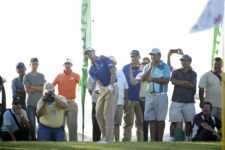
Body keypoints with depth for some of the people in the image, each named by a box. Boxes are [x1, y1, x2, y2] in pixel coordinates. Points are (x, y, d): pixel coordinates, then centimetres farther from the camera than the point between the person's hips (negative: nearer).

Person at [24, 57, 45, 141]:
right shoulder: (27, 76, 3)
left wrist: (32, 87, -8)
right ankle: (33, 139, 4)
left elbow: (44, 88, -2)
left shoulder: (41, 76, 9)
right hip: (31, 103, -2)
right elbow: (27, 90, -6)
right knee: (31, 123, -2)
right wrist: (38, 88, -5)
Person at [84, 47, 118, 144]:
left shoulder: (104, 60, -3)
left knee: (108, 113, -13)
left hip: (112, 88, -6)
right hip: (102, 90, 6)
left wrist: (111, 86, -21)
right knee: (99, 113, 4)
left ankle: (109, 138, -13)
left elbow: (113, 72, -12)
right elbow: (98, 82, -6)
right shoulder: (91, 70, 7)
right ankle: (104, 136, 16)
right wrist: (104, 88, -27)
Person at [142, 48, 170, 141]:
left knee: (160, 119, -2)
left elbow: (166, 80, -10)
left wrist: (152, 79, -9)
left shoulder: (164, 66, 0)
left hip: (161, 95, -4)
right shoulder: (147, 67, 14)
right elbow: (143, 79, 1)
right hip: (150, 95, 4)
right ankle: (153, 140, 2)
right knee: (151, 119, 1)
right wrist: (150, 68, -7)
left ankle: (159, 140, 0)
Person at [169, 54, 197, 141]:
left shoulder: (193, 74, 9)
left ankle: (187, 139, 10)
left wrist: (179, 83, -4)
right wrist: (185, 82, -6)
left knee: (188, 121, 2)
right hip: (176, 100, 0)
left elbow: (191, 85, -7)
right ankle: (171, 138, -2)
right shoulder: (176, 72, 11)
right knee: (174, 121, -5)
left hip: (189, 101, 0)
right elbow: (173, 81, -7)